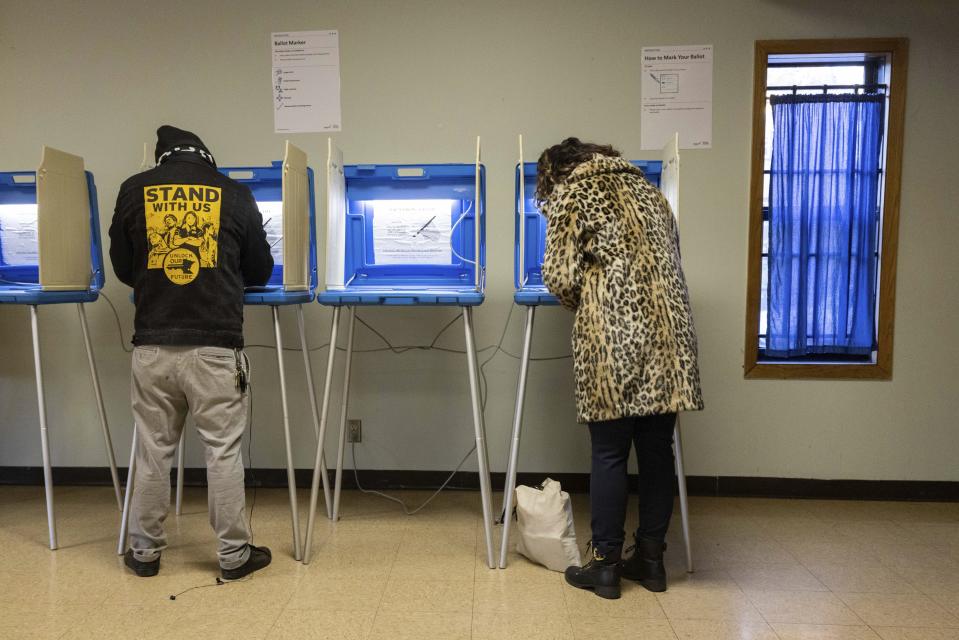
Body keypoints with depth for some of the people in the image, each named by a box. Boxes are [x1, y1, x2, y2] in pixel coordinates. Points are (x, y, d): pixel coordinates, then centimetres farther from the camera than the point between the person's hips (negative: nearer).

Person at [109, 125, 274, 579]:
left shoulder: (134, 190, 7)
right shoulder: (235, 194, 3)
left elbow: (123, 267, 16)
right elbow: (261, 271, 11)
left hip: (152, 344, 2)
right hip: (215, 345, -2)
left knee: (153, 450, 13)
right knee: (223, 451, 5)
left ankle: (144, 550, 27)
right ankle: (234, 554, 16)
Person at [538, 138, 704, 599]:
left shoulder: (570, 195, 4)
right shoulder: (647, 190, 22)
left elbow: (561, 276, -4)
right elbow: (668, 264, 22)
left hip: (612, 338, -5)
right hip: (667, 335, 6)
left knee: (609, 454, 3)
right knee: (657, 451, 11)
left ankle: (606, 565, 13)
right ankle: (651, 560, 22)